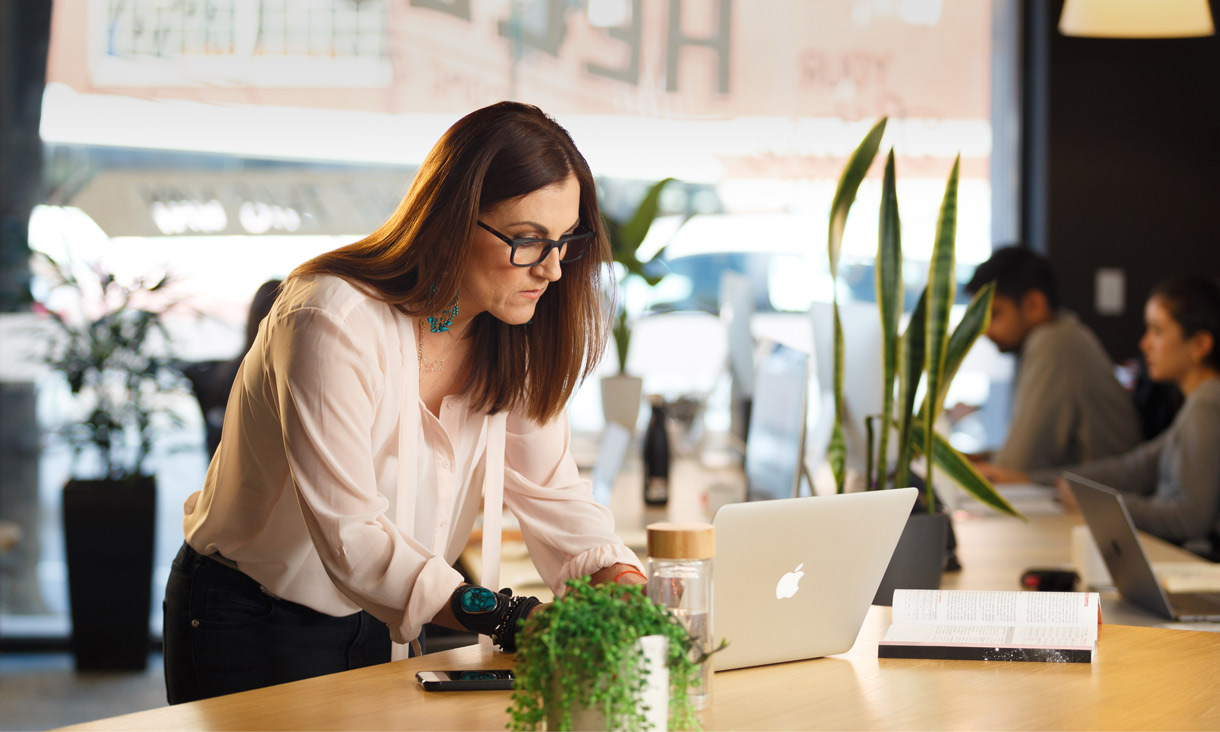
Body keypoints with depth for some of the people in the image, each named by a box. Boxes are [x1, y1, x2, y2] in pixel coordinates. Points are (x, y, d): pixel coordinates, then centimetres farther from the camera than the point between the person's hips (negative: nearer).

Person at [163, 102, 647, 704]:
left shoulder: (511, 338, -3)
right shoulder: (333, 321, -26)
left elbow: (550, 489, -1)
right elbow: (349, 534, -30)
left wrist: (619, 579, -21)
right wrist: (501, 617, -40)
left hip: (375, 630, 6)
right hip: (251, 626, -6)